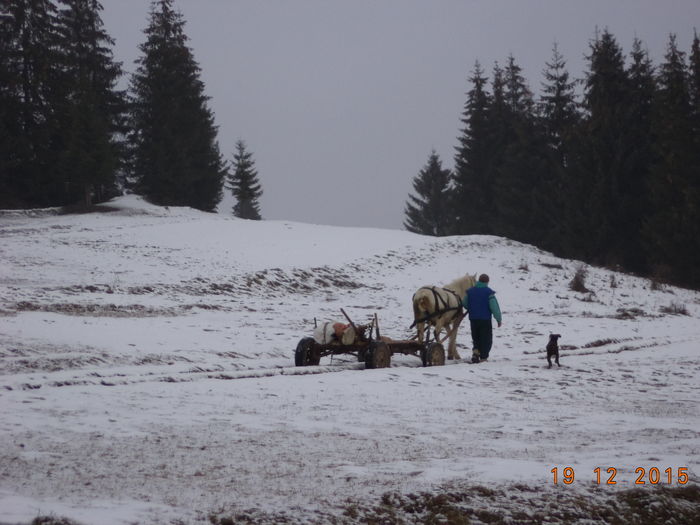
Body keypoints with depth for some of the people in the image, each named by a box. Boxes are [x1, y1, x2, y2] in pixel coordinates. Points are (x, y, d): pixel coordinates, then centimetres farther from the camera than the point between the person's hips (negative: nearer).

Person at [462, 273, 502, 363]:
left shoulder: (470, 291, 5)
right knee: (486, 339, 5)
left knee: (476, 338, 17)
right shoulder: (489, 292, -10)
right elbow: (495, 307, -13)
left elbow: (464, 304, 15)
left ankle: (475, 351, -6)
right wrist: (499, 319, -5)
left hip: (473, 319, 4)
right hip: (485, 320, -4)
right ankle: (483, 357, 2)